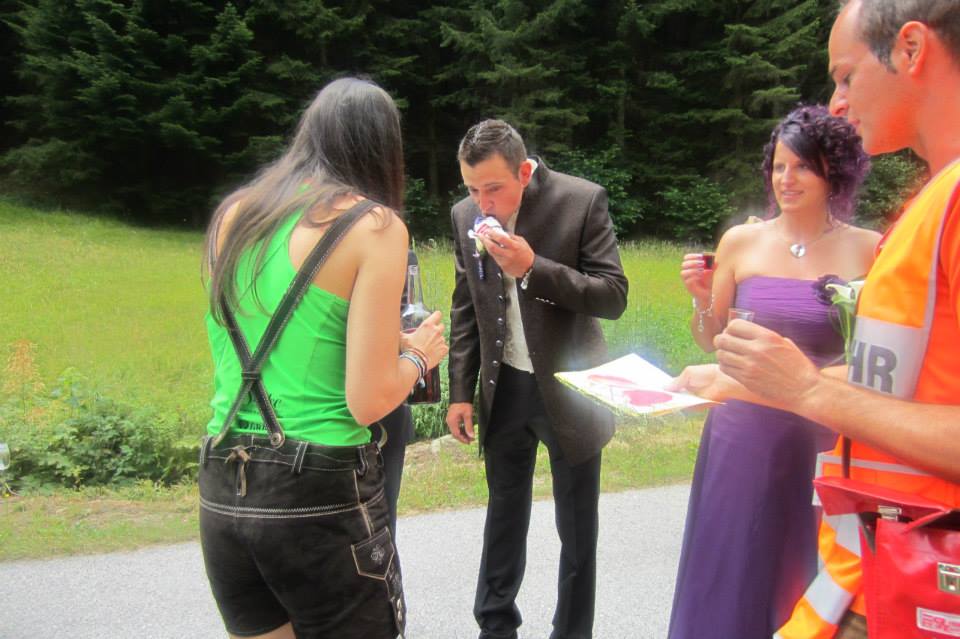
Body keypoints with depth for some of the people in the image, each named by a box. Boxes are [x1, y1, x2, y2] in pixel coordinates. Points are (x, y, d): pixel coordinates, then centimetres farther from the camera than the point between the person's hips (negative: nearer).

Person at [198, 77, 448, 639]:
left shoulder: (232, 215, 7)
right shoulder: (374, 224, -9)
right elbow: (369, 400, -14)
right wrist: (419, 355, 6)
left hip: (223, 487, 6)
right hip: (322, 491, -6)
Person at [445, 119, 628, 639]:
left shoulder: (582, 201, -14)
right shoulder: (465, 214, -2)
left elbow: (613, 297, -17)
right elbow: (465, 309, 6)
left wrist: (533, 268, -28)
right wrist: (460, 392, 5)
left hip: (568, 388, -3)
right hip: (503, 388, 4)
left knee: (576, 528, 10)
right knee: (504, 514, 19)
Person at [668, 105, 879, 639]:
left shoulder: (868, 250, -3)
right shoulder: (741, 242, 0)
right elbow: (712, 342, 6)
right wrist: (703, 298, -12)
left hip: (826, 438, 0)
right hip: (745, 432, 1)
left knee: (813, 581, 13)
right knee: (735, 572, 11)